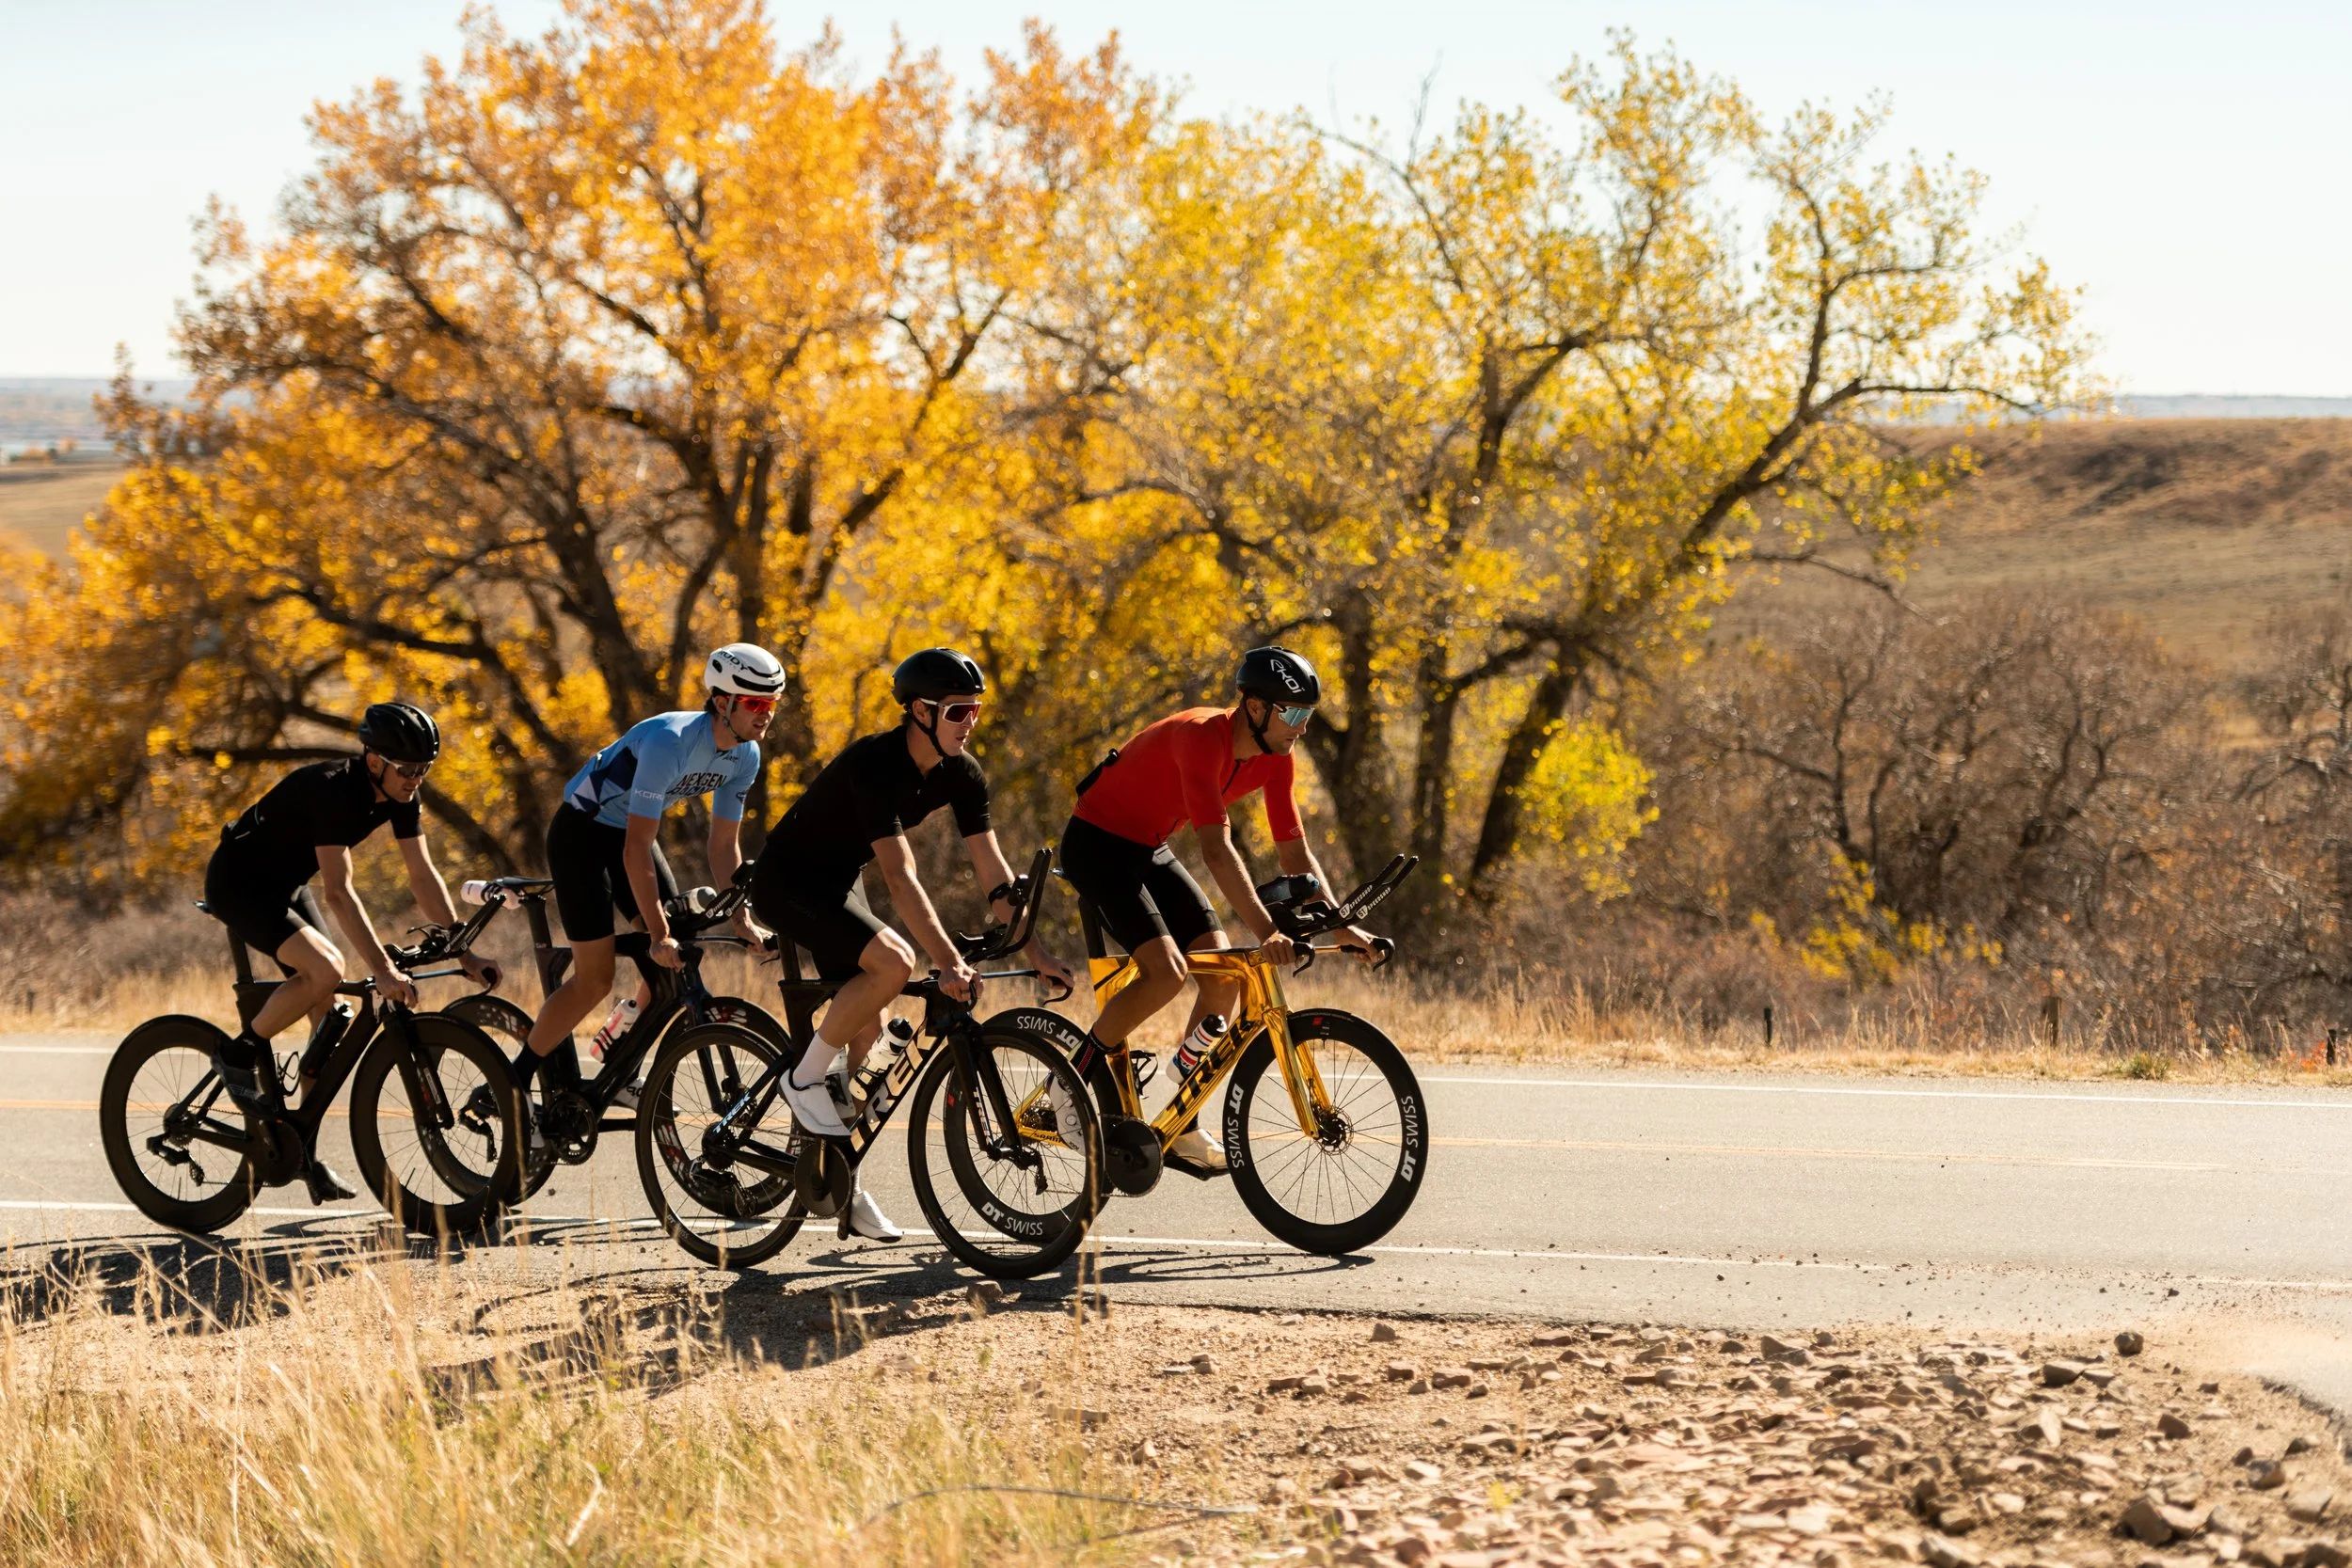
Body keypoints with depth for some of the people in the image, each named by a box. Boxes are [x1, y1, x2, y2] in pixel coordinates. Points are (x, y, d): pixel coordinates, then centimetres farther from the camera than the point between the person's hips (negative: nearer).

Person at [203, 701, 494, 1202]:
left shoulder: (399, 795, -8)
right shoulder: (332, 789, -32)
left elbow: (423, 875, -3)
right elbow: (339, 892, -37)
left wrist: (464, 956, -9)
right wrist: (383, 970, -42)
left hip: (286, 886, 8)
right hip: (238, 883, -8)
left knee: (331, 1016, -1)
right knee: (323, 969, -30)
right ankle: (238, 1054, -9)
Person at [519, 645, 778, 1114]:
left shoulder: (745, 755, -9)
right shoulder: (670, 741, -34)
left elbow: (724, 844, 0)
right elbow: (637, 846, -34)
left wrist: (742, 921, -7)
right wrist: (659, 933, -34)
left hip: (628, 832, 8)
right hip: (581, 832, -8)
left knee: (677, 962, -2)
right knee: (596, 975, -11)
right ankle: (509, 1087, -1)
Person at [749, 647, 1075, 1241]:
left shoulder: (961, 775, -7)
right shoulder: (876, 763, -30)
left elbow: (993, 873, -4)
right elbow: (900, 876, -38)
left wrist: (1036, 953, -12)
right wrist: (949, 963, -44)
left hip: (839, 883, 8)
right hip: (786, 880, -8)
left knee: (869, 1031, 2)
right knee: (893, 963, -29)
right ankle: (804, 1077, -12)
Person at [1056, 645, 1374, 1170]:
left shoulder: (1273, 757, -5)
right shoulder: (1201, 738, -31)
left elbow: (1295, 853, 0)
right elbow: (1217, 848, -39)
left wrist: (1342, 927, -11)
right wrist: (1266, 931, -47)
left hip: (1149, 850, 8)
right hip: (1097, 844, -8)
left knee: (1224, 974, -5)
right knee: (1166, 971, -25)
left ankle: (1184, 1128, 5)